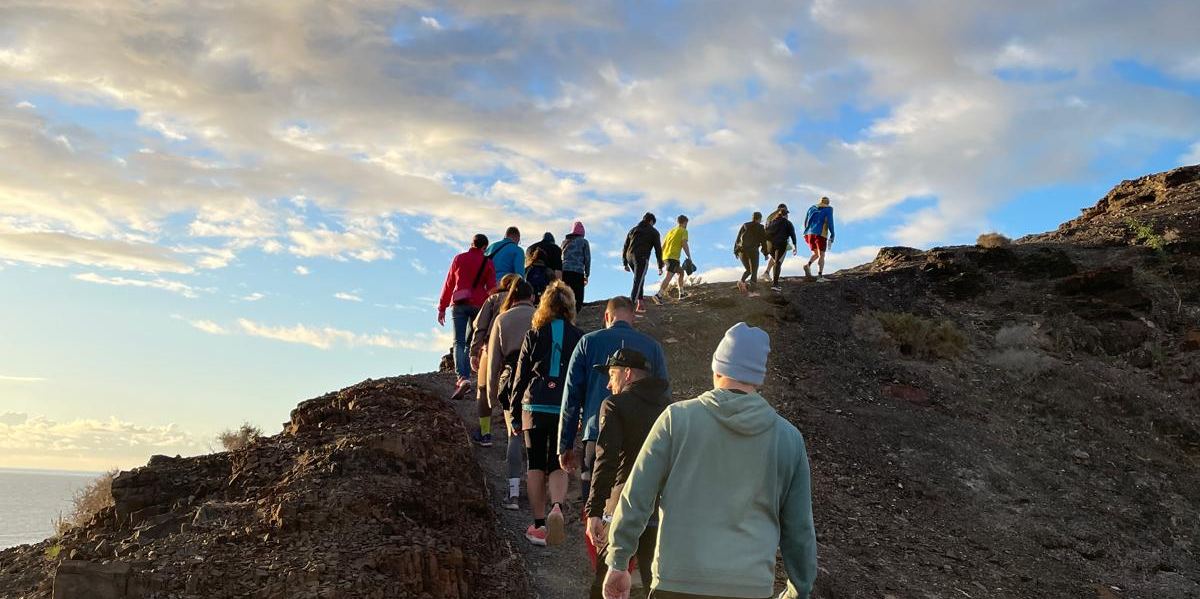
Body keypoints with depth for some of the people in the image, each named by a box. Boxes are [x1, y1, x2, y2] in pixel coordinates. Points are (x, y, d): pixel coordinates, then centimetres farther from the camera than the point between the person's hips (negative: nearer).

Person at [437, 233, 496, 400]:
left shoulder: (459, 258, 9)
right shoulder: (487, 263, 6)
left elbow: (448, 284, 9)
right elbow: (492, 288, 0)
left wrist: (442, 308, 13)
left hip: (459, 304, 0)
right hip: (479, 305, 0)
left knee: (459, 342, -7)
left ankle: (463, 377, -26)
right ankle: (465, 377, 7)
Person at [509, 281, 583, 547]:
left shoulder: (534, 335, 2)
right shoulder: (579, 336, 3)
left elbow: (521, 376, 4)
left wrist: (515, 414, 11)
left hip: (535, 407, 0)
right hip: (565, 410, 1)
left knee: (536, 465, 9)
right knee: (557, 465, 8)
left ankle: (539, 525, 9)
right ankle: (557, 507, -21)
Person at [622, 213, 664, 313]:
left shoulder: (633, 230, 22)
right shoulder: (653, 232, 9)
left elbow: (625, 247, 19)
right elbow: (658, 249, 5)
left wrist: (625, 263, 22)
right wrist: (660, 267, 9)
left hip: (630, 257, 5)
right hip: (642, 259, -5)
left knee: (639, 279, 21)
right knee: (638, 282, -8)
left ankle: (640, 303, 15)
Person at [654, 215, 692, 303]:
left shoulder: (670, 231, 24)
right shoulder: (683, 231, 5)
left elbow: (663, 246, 21)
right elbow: (684, 245, -10)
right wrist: (689, 257, -5)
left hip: (665, 256, 8)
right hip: (674, 257, -8)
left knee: (681, 272, 25)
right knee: (669, 276, -18)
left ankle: (681, 293, 23)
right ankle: (659, 295, -35)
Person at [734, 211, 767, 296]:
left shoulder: (744, 226, 14)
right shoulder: (760, 228, 3)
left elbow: (738, 239, 10)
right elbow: (763, 241, -1)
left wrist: (736, 251, 12)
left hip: (742, 250, 4)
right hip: (753, 250, -4)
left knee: (748, 270, 19)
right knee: (754, 271, 1)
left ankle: (742, 282, -8)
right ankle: (752, 291, -10)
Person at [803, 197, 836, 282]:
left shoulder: (812, 208, 18)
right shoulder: (828, 209, 5)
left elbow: (806, 222, 17)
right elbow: (830, 222, -7)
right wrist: (832, 235, -4)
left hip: (809, 233, 5)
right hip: (821, 234, -5)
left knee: (816, 254, 19)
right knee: (821, 255, -3)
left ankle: (808, 265, -9)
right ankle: (820, 276, -17)